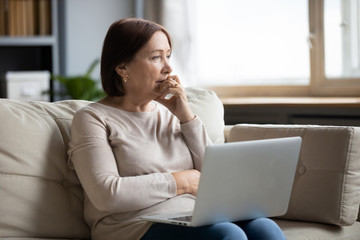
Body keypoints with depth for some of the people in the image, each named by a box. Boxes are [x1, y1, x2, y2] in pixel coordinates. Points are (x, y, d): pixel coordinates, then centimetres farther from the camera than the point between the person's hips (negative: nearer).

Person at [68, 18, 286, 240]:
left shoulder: (170, 113, 20)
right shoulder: (92, 118, 3)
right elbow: (105, 195, -12)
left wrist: (186, 116, 3)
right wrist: (180, 182, -5)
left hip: (195, 222, 6)